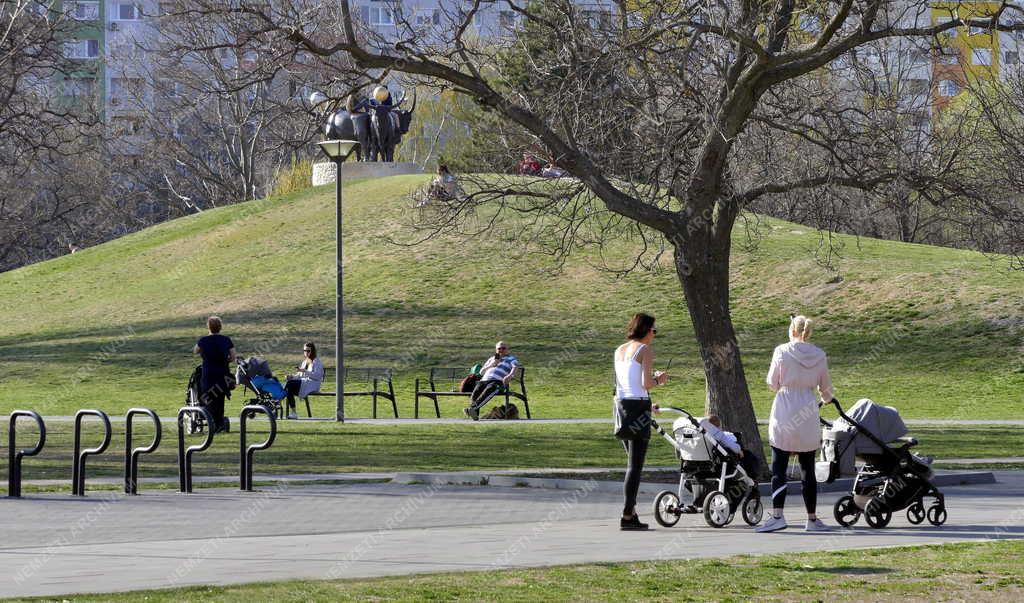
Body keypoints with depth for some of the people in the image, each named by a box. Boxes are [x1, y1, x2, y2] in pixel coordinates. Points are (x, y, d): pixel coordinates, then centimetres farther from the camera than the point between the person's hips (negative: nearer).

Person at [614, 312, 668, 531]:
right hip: (638, 407, -7)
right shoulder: (645, 350, -8)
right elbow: (646, 384, -16)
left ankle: (631, 511, 13)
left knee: (633, 462, 17)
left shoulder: (619, 351, 14)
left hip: (621, 406, 7)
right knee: (636, 465, -4)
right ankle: (627, 516, -6)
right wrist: (659, 379, 5)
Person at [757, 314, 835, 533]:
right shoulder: (819, 356, 4)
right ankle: (812, 519, 13)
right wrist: (827, 399, 37)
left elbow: (772, 383, -2)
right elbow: (826, 387, 14)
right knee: (808, 470, 10)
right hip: (808, 414, 3)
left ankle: (777, 515, -12)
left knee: (778, 467, -2)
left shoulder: (782, 352, -7)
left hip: (784, 412, -3)